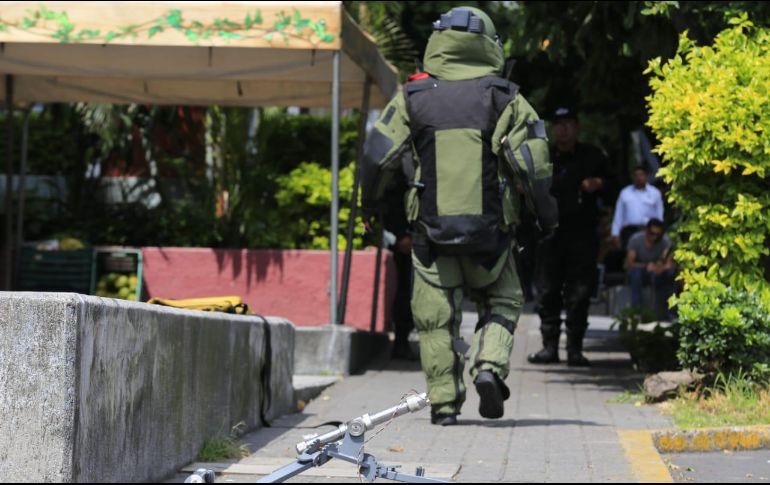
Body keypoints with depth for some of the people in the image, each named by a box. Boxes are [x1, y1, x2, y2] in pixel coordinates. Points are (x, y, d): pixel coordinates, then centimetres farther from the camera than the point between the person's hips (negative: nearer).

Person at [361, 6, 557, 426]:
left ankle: (444, 402, 9)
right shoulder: (504, 98, 0)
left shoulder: (414, 97, 2)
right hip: (489, 230, 0)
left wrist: (369, 200, 16)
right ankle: (490, 367, -5)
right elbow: (532, 162, -5)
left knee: (436, 316, 9)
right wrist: (547, 213, 9)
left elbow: (378, 155, -1)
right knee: (501, 302, 18)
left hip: (431, 229, 0)